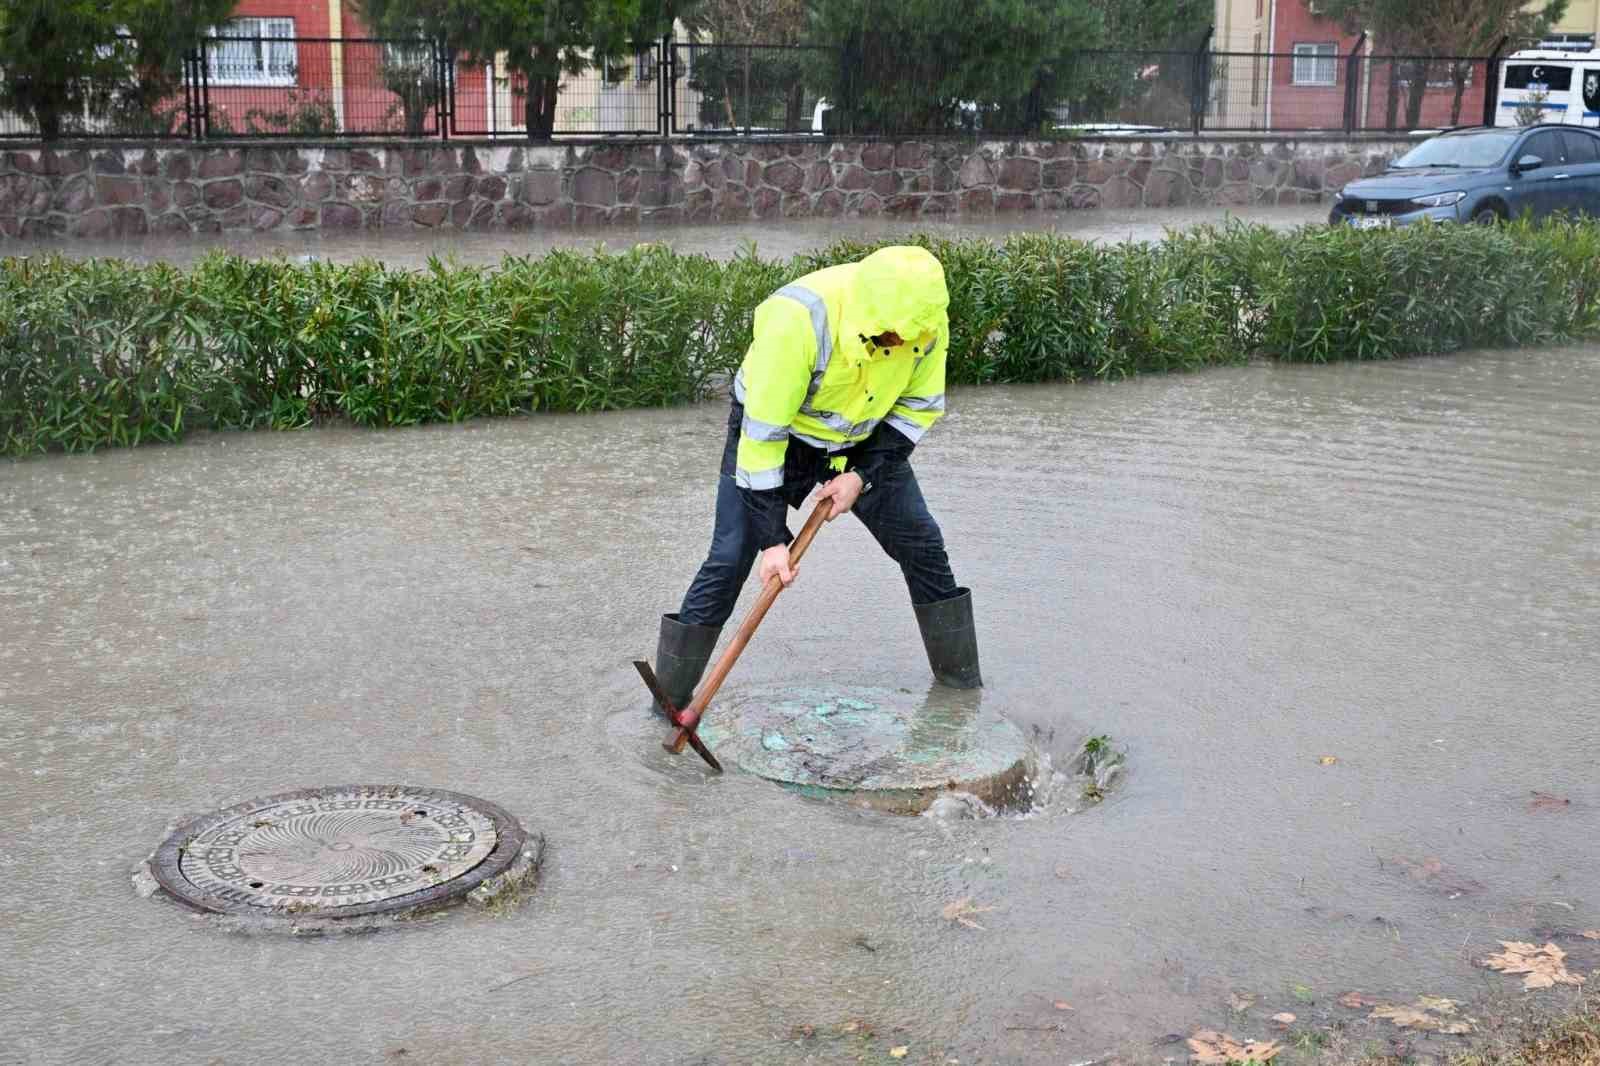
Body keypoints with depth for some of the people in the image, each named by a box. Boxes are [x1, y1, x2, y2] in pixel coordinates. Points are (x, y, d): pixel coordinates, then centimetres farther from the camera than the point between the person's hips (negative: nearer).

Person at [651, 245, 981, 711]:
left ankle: (961, 678, 21)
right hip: (772, 434, -4)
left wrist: (864, 474, -16)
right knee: (729, 562, -12)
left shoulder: (927, 320, -24)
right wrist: (772, 539, -29)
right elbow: (763, 432, -32)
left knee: (922, 545, 3)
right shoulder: (796, 319, -38)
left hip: (864, 441, 4)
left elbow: (920, 406, -5)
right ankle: (670, 699, 1)